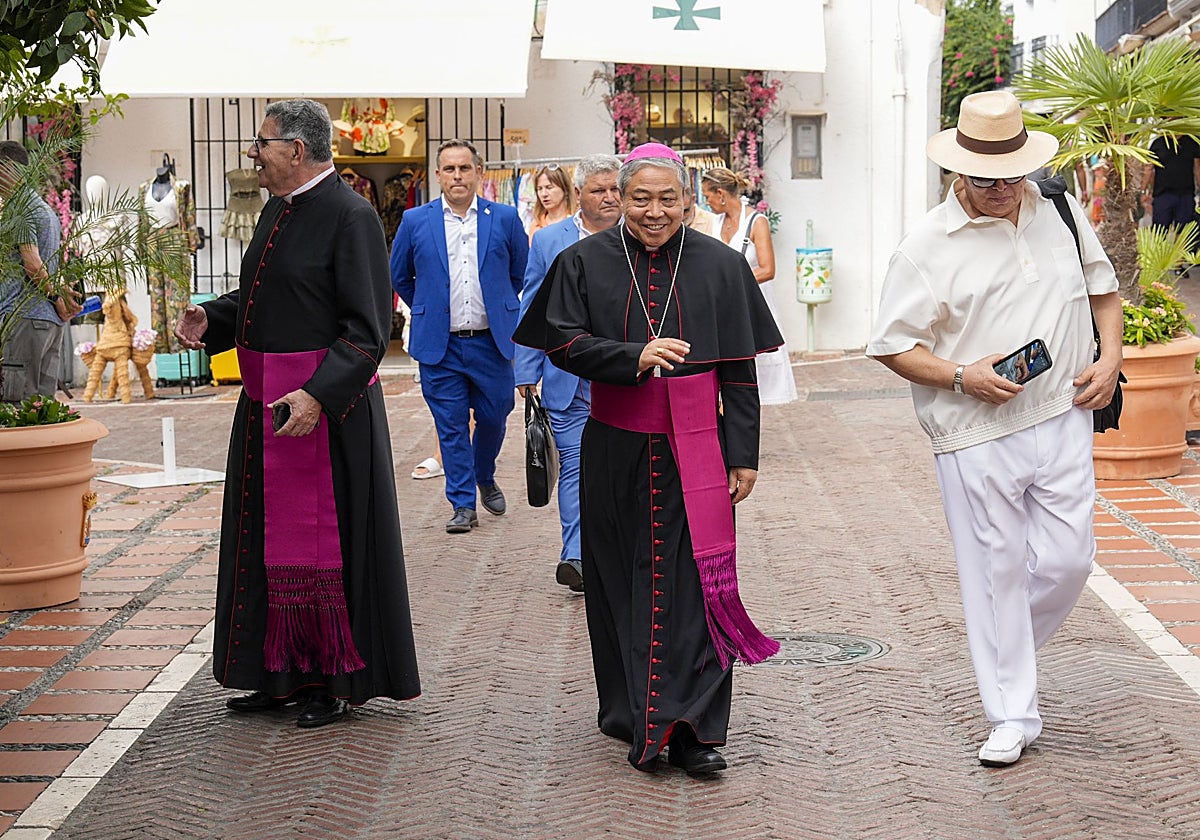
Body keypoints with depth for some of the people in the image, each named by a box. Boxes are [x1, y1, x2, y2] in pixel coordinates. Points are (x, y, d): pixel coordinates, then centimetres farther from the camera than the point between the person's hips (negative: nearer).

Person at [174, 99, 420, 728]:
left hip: (327, 405, -9)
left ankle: (337, 680, 11)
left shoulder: (350, 217, -15)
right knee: (271, 541, 13)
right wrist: (210, 320, 6)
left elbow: (367, 328, -18)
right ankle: (284, 674, 24)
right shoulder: (277, 211, 12)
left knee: (323, 543, -1)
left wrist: (318, 395, -28)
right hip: (265, 404, 9)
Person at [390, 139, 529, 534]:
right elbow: (399, 276, 14)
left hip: (491, 342, 0)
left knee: (493, 417, 9)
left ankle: (484, 478, 36)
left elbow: (521, 274, 15)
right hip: (439, 345, 0)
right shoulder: (415, 221, 1)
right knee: (451, 426, 2)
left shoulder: (505, 219, 2)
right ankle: (463, 504, 10)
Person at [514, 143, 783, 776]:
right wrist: (635, 357, -20)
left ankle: (690, 729, -3)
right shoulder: (585, 262, 3)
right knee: (622, 582, 7)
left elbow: (740, 372, 4)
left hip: (696, 452, -1)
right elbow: (564, 345, -4)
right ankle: (634, 718, 19)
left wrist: (743, 456, 1)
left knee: (694, 583, -5)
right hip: (616, 451, 1)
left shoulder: (720, 265, 4)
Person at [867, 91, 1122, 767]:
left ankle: (1008, 654, 33)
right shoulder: (929, 245, -6)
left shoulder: (1062, 212, 6)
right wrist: (962, 375, -16)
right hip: (976, 435, -3)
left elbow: (1102, 287, 20)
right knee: (996, 570, 3)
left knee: (1068, 560, 3)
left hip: (1063, 420, 3)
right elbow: (892, 345, -3)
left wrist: (1110, 359, 4)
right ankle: (1014, 715, 15)